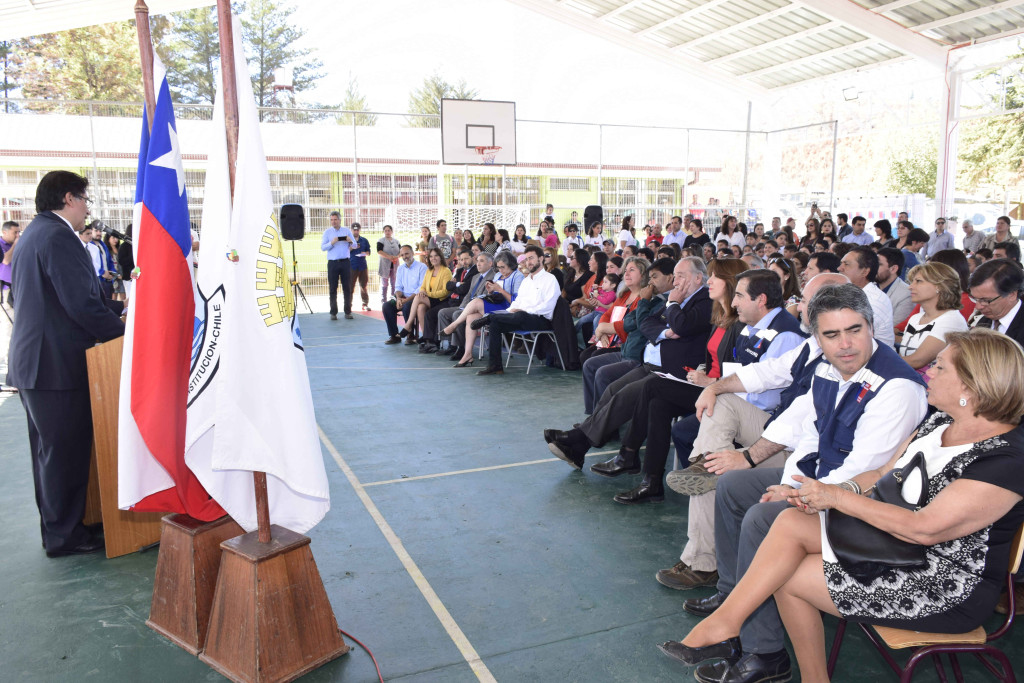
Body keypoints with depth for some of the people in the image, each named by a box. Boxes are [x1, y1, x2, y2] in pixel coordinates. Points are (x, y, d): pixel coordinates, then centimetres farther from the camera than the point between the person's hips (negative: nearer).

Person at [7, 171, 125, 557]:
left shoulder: (31, 235, 17)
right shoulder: (59, 237, -16)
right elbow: (83, 304, -23)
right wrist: (125, 333, -12)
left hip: (32, 361, 10)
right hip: (58, 365, -10)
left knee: (50, 451, 18)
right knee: (65, 452, 0)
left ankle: (55, 527, 29)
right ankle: (65, 535, 10)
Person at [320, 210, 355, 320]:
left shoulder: (347, 230, 11)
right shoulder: (327, 232, 7)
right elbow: (322, 247, -1)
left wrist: (350, 241, -11)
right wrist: (332, 243, -17)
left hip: (345, 262, 1)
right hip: (333, 263, -1)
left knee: (347, 288, -1)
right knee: (333, 289, -2)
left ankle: (348, 312, 4)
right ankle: (333, 313, 2)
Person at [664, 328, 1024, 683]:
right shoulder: (941, 422, 5)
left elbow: (924, 529, -28)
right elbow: (883, 474, 11)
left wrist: (839, 497, -21)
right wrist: (844, 487, -10)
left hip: (946, 588, -8)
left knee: (788, 576, -13)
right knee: (791, 521, -14)